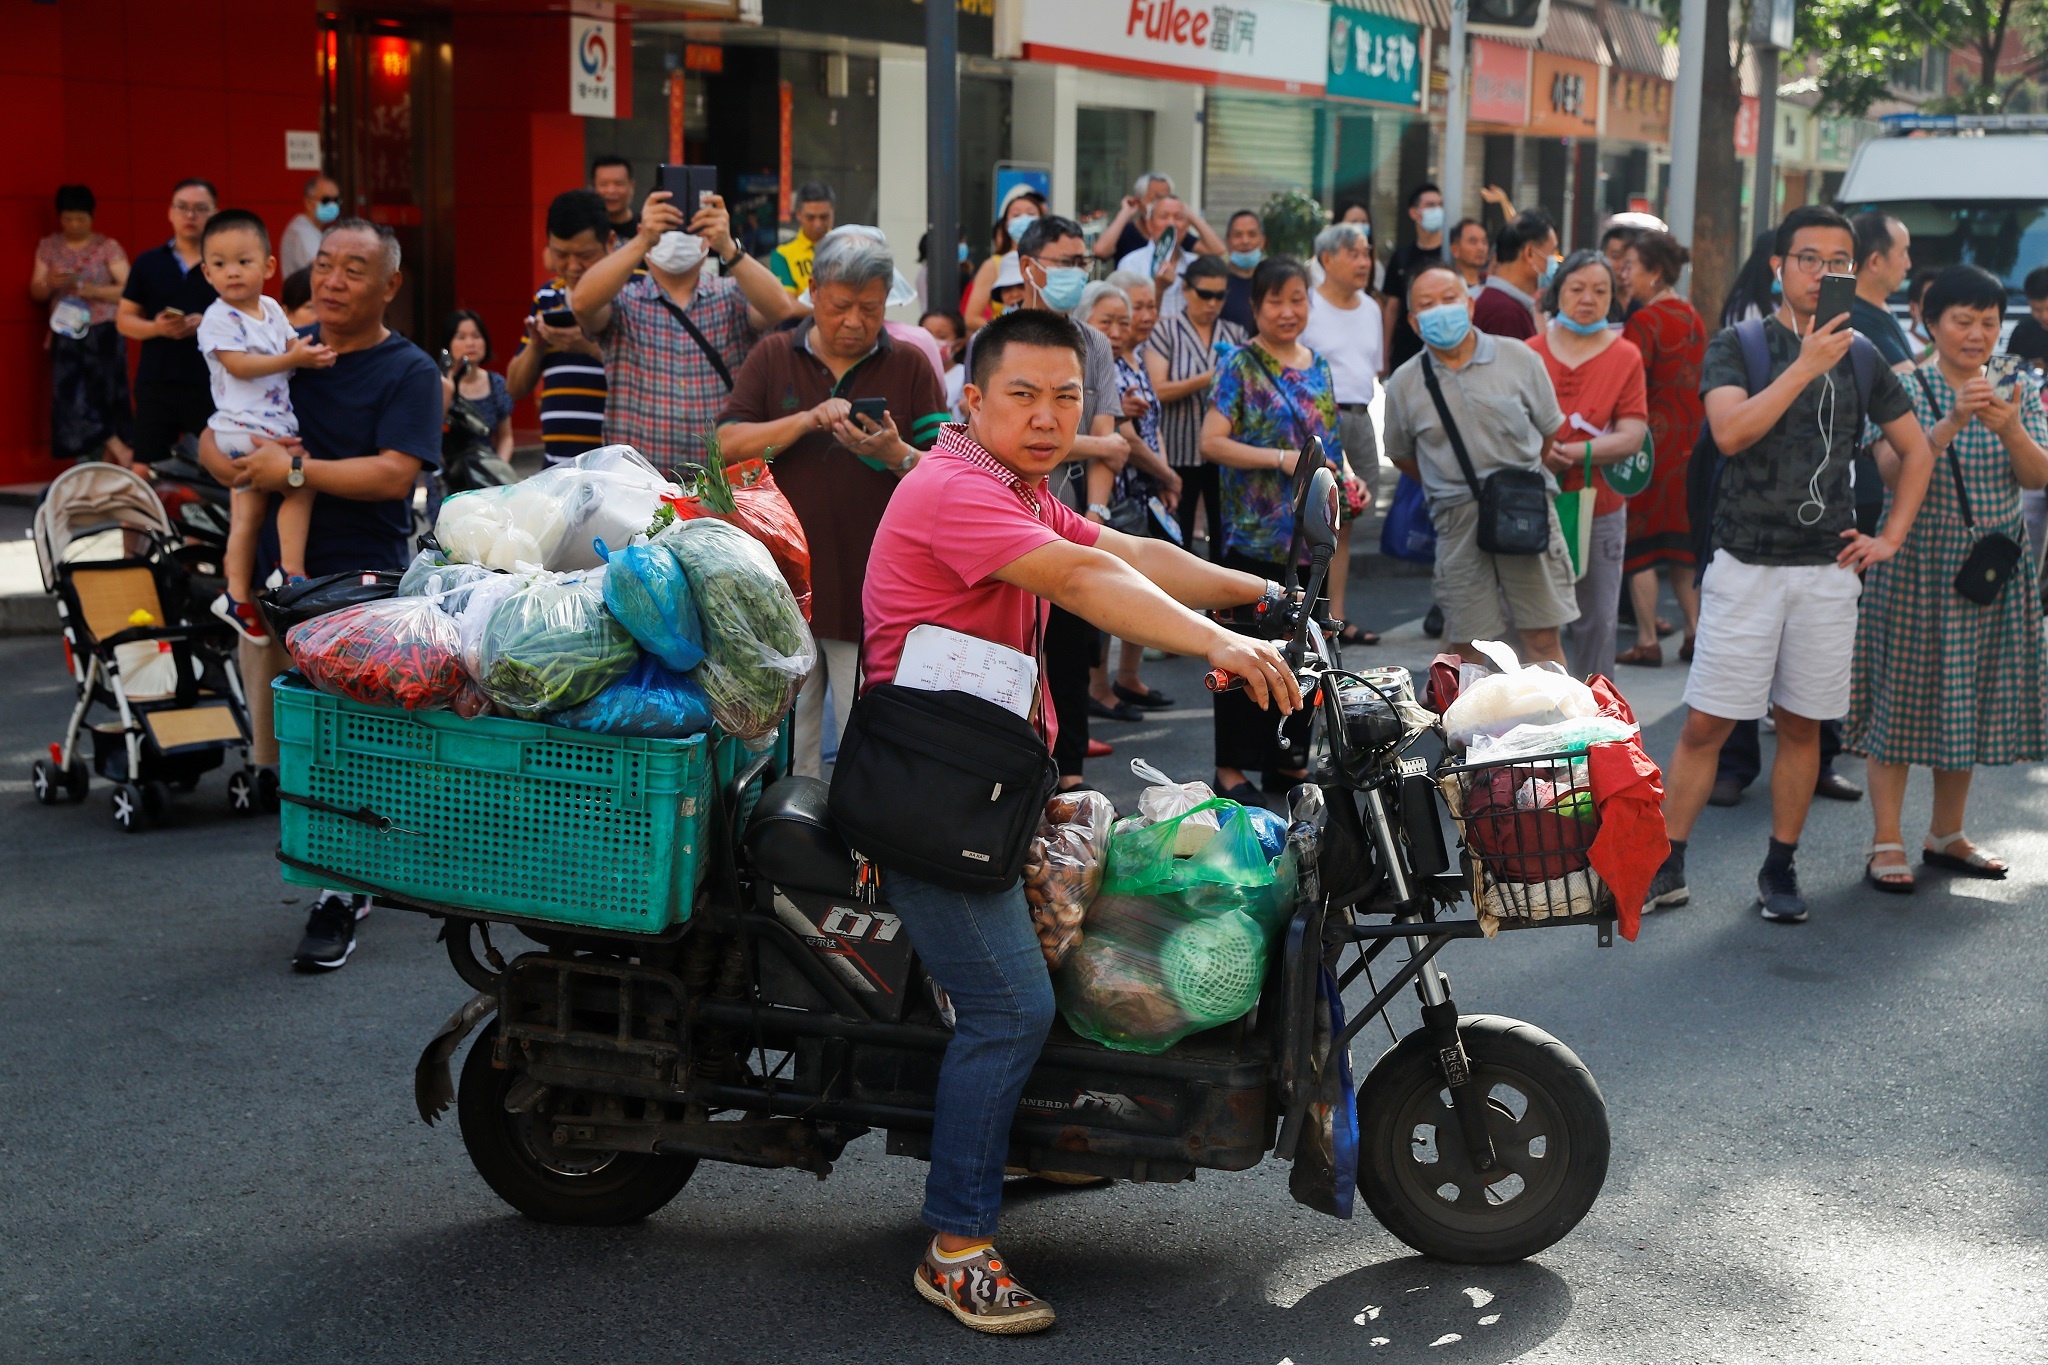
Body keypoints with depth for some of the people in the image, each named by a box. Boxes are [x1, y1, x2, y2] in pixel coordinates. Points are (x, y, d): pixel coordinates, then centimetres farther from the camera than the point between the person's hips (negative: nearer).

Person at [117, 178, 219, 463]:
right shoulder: (148, 263, 9)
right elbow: (124, 320, 11)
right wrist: (156, 327, -10)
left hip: (211, 386, -2)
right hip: (155, 384, 2)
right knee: (147, 469, 2)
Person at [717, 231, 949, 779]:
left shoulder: (910, 367, 5)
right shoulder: (773, 357, 9)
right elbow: (728, 444, -1)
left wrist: (895, 456, -20)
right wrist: (807, 420, -13)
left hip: (873, 594, -1)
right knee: (785, 748, 8)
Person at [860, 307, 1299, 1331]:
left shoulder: (1021, 495, 19)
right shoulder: (954, 488, -17)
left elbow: (1129, 553, 14)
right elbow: (1083, 579, -30)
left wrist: (1265, 593, 8)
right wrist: (1215, 642, -39)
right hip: (931, 794, -11)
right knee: (1012, 1007, -15)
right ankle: (957, 1248, -7)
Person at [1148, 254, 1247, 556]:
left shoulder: (1236, 334, 11)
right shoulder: (1165, 331, 1)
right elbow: (1159, 390, -9)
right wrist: (1207, 380, -19)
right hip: (1179, 452, -3)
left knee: (1226, 533, 0)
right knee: (1178, 535, 1)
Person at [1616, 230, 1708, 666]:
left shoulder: (1644, 321, -13)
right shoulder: (1693, 318, 10)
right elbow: (1695, 380, 15)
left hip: (1653, 435, -8)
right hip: (1690, 438, 8)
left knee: (1639, 541, -1)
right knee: (1681, 537, 15)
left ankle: (1647, 641, -1)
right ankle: (1694, 632, 14)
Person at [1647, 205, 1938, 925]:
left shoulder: (1861, 358, 9)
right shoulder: (1737, 345, -2)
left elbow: (1916, 450, 19)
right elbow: (1730, 431, -20)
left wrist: (1890, 538, 10)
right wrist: (1806, 366, -21)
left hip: (1828, 569, 3)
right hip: (1745, 566, -3)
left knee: (1801, 724, 9)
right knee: (1705, 723, -3)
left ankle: (1780, 868, 20)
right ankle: (1666, 865, 7)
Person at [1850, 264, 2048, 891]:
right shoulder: (1907, 389, -5)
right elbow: (1892, 467, -19)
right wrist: (1953, 423, -33)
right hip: (1917, 563, -4)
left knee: (1971, 701, 10)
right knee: (1904, 696, -3)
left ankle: (1947, 834, 23)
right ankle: (1887, 842, 3)